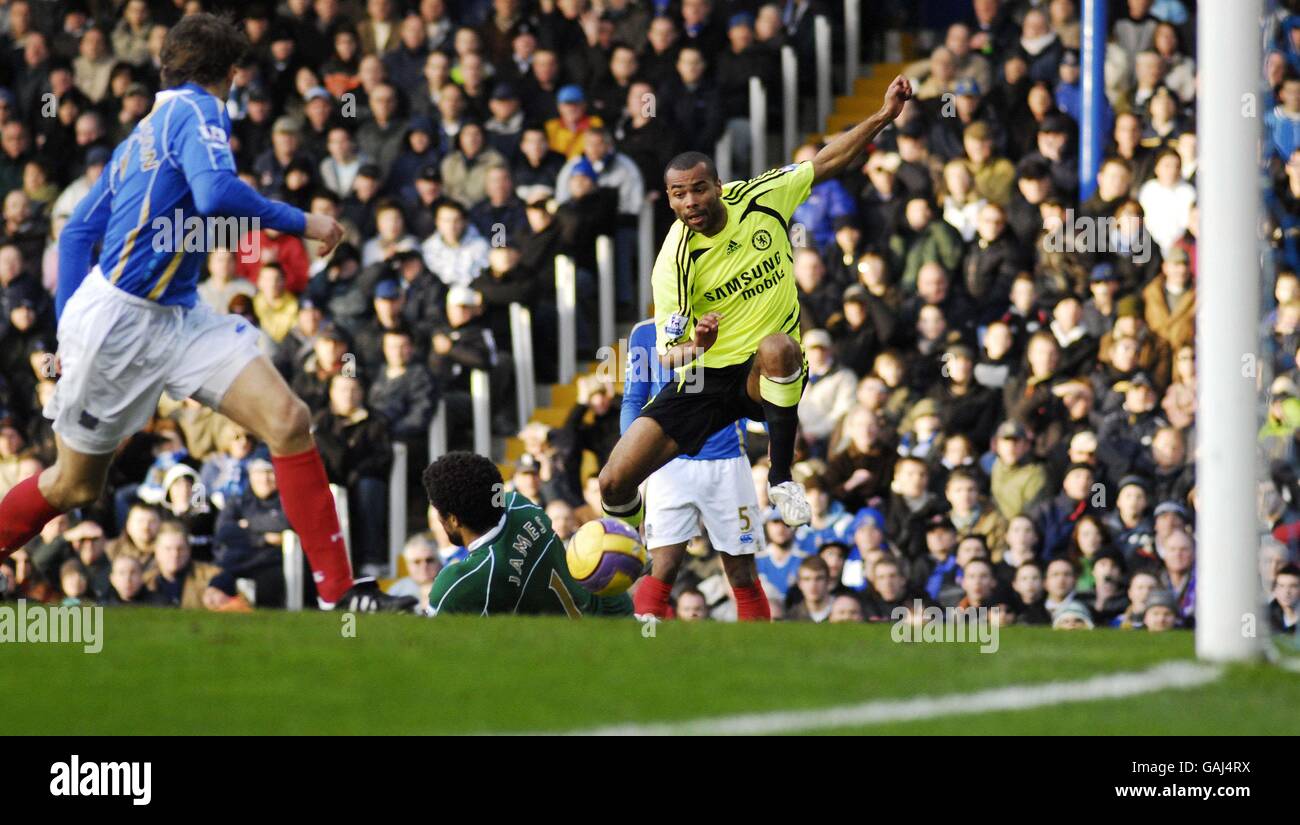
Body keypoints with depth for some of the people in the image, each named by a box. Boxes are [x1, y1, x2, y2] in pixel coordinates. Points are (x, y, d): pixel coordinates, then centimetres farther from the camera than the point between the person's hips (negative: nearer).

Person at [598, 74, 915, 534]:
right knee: (615, 482, -13)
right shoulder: (674, 262, -13)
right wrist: (695, 345, -36)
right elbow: (668, 354, -12)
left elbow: (825, 163, 8)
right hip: (704, 378, 0)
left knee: (777, 346, -40)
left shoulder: (759, 199, -6)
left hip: (767, 374, 0)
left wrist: (883, 117, 2)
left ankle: (781, 478, -23)